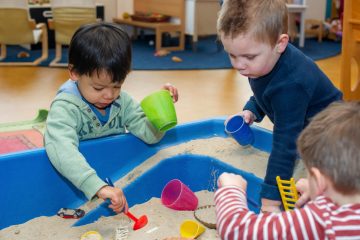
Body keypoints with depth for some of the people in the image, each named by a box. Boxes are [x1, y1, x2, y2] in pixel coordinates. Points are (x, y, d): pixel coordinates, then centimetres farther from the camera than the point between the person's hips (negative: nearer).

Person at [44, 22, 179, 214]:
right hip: (77, 189, -4)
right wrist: (98, 186, -52)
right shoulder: (65, 108, -20)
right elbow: (61, 150, -38)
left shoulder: (122, 101, 0)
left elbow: (150, 134, -4)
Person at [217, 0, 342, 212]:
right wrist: (251, 111, -11)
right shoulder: (264, 61, -13)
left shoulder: (289, 85, -41)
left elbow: (286, 143, -41)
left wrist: (271, 199, -41)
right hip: (304, 130, 9)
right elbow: (262, 94, 10)